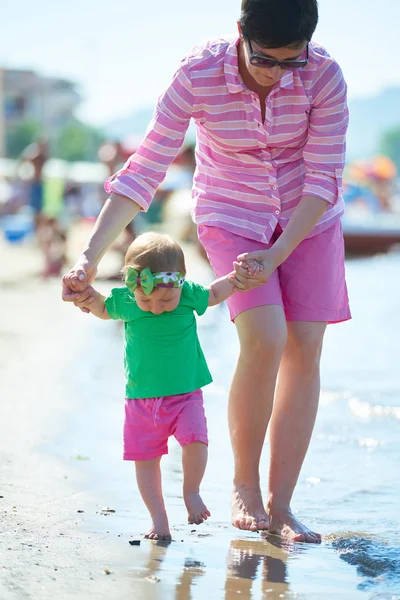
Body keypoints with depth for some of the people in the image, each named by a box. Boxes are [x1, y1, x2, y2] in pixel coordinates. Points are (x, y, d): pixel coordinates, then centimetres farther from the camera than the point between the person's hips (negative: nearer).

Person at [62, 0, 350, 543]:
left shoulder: (324, 76, -23)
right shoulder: (199, 74, -24)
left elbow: (323, 179, -18)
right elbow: (145, 169, -21)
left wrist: (276, 255, -28)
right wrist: (89, 259, -26)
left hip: (308, 220, 2)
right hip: (232, 217, -2)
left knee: (305, 349, -7)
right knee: (264, 340, -21)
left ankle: (280, 505, 1)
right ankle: (244, 486, -1)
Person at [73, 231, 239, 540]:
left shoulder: (189, 295, -12)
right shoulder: (124, 301, -11)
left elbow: (214, 294, 10)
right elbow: (105, 310, 13)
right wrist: (91, 301, -4)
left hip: (186, 393, -1)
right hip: (142, 398, 1)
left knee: (195, 440, -21)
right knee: (145, 459, 3)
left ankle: (191, 491, 5)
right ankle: (159, 518, 17)